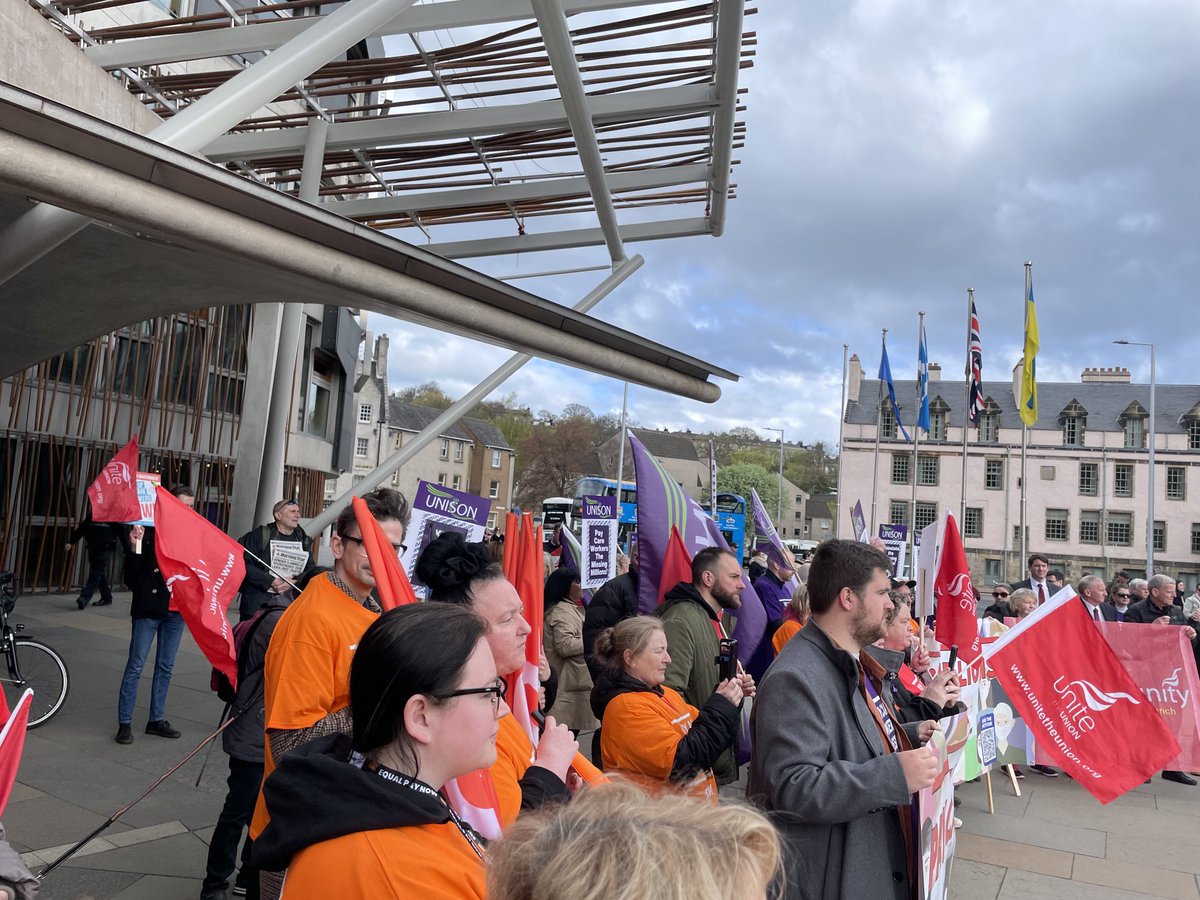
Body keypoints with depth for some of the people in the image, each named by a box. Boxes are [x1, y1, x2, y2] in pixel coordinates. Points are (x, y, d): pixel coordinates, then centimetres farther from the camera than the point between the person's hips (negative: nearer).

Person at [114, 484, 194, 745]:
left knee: (166, 667, 13)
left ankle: (157, 719, 23)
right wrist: (133, 546, -22)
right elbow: (131, 575, -8)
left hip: (177, 610, 5)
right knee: (136, 665, 2)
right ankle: (124, 723, 12)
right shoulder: (150, 529, -9)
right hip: (150, 608, -5)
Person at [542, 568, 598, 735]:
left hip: (574, 683, 10)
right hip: (569, 685, -10)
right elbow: (565, 645, -24)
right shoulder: (562, 611, -14)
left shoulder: (570, 608, 19)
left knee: (572, 731, 10)